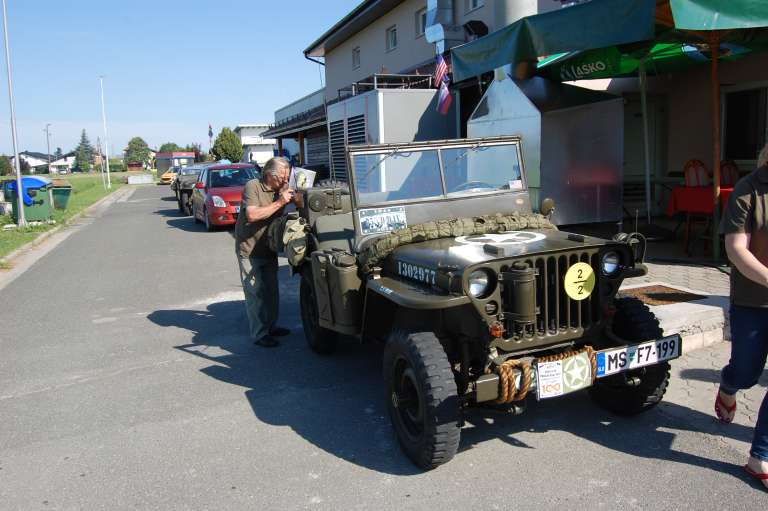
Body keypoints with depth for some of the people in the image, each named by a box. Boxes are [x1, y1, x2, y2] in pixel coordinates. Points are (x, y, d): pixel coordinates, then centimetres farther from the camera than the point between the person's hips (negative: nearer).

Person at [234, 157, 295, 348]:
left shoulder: (280, 188, 4)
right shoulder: (252, 187, -17)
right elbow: (252, 215, -28)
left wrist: (292, 198, -12)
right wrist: (279, 203, -28)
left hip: (269, 249, 7)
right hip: (249, 250, -7)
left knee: (272, 290, 15)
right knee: (255, 293, -3)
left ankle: (271, 326, 29)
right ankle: (259, 334, 3)